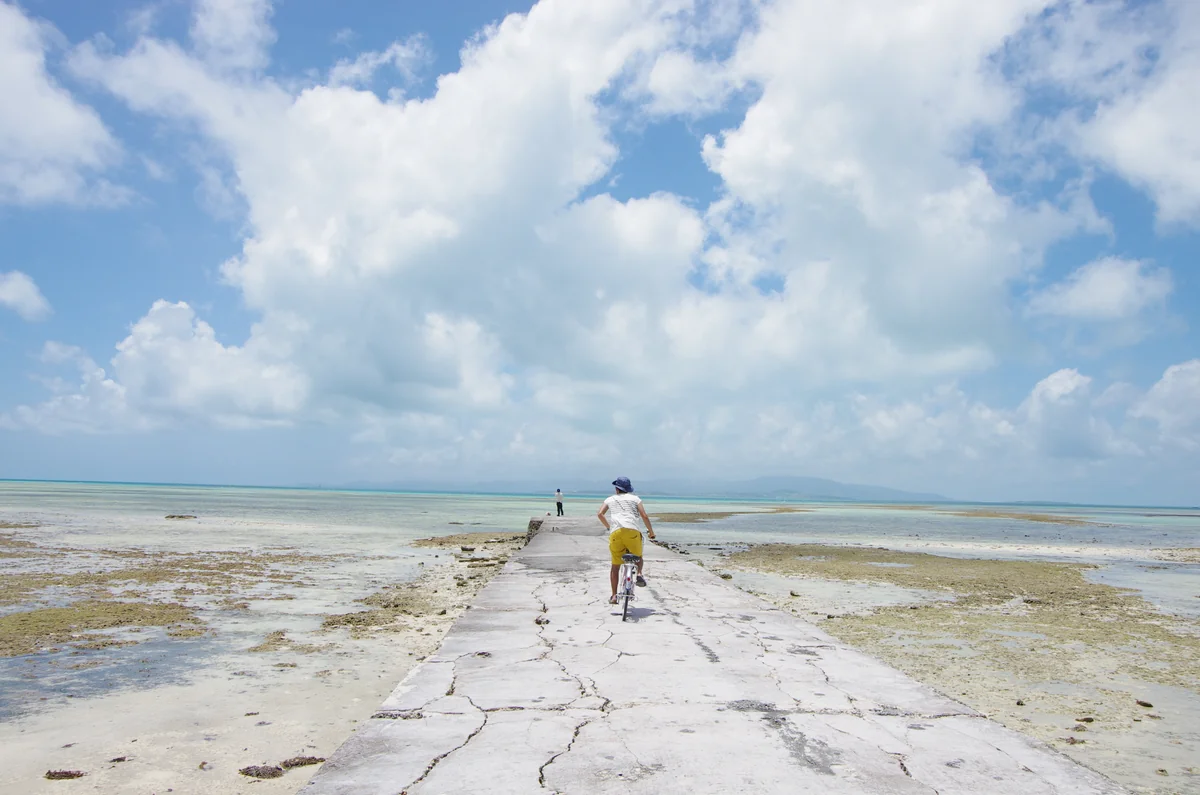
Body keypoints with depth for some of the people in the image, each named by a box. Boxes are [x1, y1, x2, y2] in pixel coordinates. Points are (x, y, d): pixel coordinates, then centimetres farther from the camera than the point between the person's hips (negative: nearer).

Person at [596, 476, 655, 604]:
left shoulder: (610, 499, 25)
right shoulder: (635, 498, 21)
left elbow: (600, 513, 13)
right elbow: (644, 516, 10)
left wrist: (608, 527, 27)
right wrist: (651, 531, 20)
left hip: (615, 533, 1)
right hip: (632, 531, -1)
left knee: (615, 566, 13)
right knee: (638, 556, 24)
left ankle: (614, 595, 10)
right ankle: (639, 574, -6)